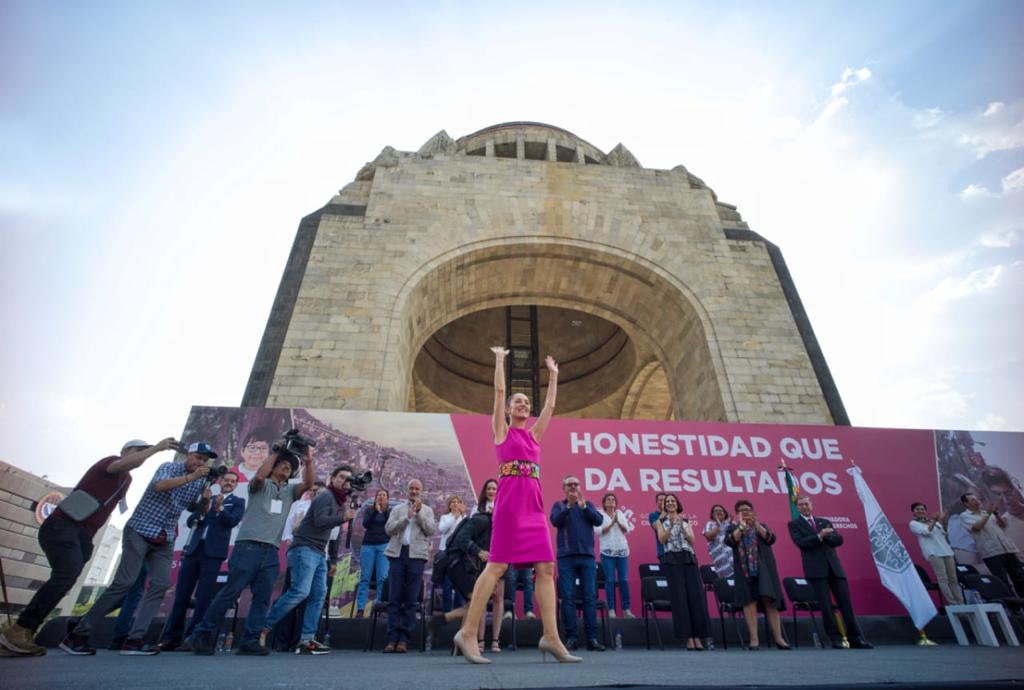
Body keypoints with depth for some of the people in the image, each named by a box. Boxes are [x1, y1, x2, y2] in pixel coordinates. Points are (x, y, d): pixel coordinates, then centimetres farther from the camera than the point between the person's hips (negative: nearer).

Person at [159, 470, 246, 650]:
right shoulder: (207, 498, 18)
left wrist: (219, 509, -25)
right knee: (181, 594, 3)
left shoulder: (237, 501, 9)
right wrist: (204, 505, -9)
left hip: (213, 552, -3)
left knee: (203, 596, -5)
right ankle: (172, 636, 11)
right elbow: (190, 522, 9)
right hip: (193, 549, 3)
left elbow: (233, 521, -7)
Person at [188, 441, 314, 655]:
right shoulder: (261, 485, 8)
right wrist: (275, 452, -9)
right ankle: (201, 635, 11)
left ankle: (250, 641, 6)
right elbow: (259, 476, -16)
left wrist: (308, 462, -14)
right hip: (248, 546, -5)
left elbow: (307, 484, 0)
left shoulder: (289, 491, 19)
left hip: (271, 551, 5)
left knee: (263, 598, 1)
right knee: (230, 593, -3)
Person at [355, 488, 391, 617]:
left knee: (383, 578, -9)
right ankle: (360, 608, 1)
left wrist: (385, 511, -16)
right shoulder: (369, 509, 9)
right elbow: (365, 524, -6)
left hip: (384, 546, -1)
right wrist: (376, 510, -16)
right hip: (368, 545, 1)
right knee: (365, 577, -1)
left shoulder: (391, 510, 7)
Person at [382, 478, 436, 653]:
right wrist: (407, 516, -8)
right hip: (397, 553, 1)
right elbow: (389, 529, 2)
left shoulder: (427, 510, 14)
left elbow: (432, 530, 0)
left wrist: (419, 513, -7)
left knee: (411, 600, 0)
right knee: (394, 598, 1)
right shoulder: (397, 509, 16)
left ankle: (404, 639, 6)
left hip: (416, 555, -1)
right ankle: (392, 638, 6)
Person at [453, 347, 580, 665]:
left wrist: (553, 375, 31)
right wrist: (500, 359, 10)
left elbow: (550, 405, 25)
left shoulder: (534, 434, 21)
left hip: (534, 505, 6)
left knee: (546, 568, 0)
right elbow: (499, 391, 3)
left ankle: (551, 637, 5)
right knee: (497, 566, -8)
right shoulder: (502, 430, 8)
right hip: (509, 501, -6)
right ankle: (468, 633, 1)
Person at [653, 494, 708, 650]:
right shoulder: (661, 521, 10)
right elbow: (662, 539, -4)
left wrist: (682, 526, -11)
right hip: (672, 559, -2)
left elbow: (692, 540, 4)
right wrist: (671, 525, -16)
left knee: (695, 595, -4)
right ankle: (688, 637, -2)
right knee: (679, 597, -6)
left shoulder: (686, 521, 16)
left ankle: (698, 636, 0)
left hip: (689, 558, 3)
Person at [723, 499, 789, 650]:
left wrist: (756, 524, -12)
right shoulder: (732, 527, 9)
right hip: (745, 569, -1)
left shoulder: (762, 526, 16)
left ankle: (778, 638, 5)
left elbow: (771, 539, -3)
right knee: (749, 602, -5)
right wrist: (741, 526, -11)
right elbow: (730, 542, -9)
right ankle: (754, 639, -2)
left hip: (764, 568, 1)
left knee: (769, 600, -3)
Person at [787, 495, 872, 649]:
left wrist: (827, 535, -11)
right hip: (816, 568, -4)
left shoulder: (824, 522, 19)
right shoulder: (794, 524, 5)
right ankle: (835, 638, 4)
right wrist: (819, 536, -18)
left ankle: (855, 638, 13)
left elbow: (839, 539, 9)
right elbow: (800, 543, -10)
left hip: (834, 566, 4)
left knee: (846, 602, 4)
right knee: (826, 604, -5)